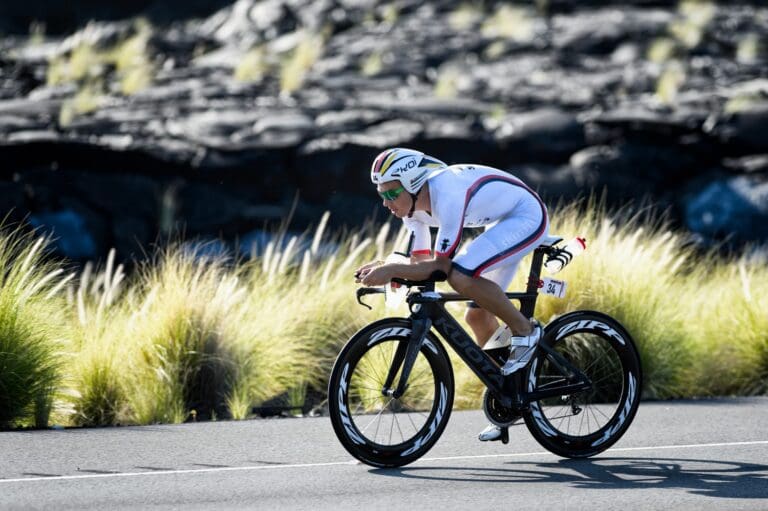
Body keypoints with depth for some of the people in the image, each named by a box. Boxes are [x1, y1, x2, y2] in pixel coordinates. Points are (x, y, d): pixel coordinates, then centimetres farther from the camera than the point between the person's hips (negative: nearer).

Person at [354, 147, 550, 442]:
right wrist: (384, 269, -16)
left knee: (460, 276, -29)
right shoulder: (413, 205, -5)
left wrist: (391, 271, -37)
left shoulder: (448, 194, -32)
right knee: (477, 316, 7)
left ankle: (525, 330, -11)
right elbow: (420, 262, 2)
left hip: (528, 217, -9)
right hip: (503, 223, 9)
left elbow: (440, 266, -32)